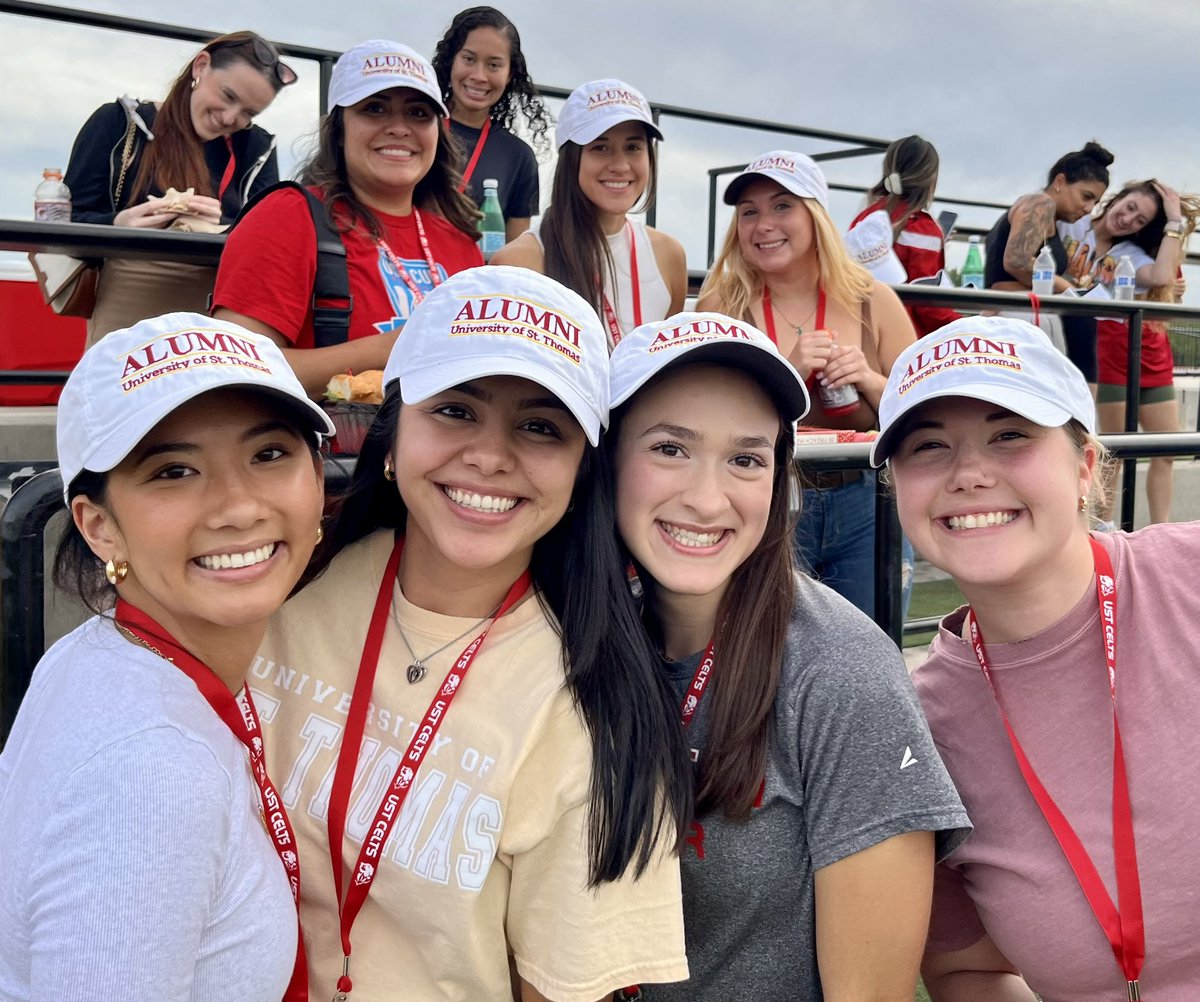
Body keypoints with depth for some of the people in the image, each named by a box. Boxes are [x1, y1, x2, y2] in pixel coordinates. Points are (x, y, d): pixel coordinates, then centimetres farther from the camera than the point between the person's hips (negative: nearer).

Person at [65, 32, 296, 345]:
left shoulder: (257, 148, 13)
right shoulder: (118, 123, 5)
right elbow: (67, 224, 2)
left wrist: (221, 229, -17)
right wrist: (117, 224, -18)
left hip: (215, 327, 2)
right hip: (123, 319, -2)